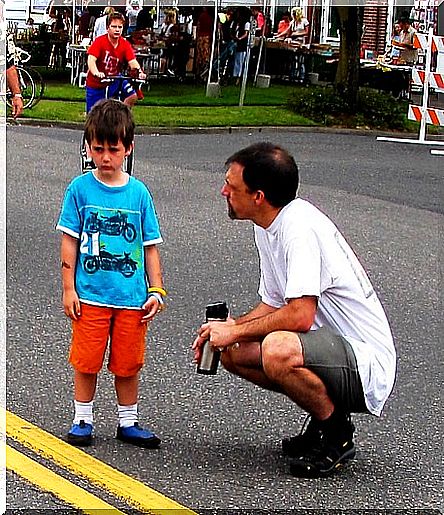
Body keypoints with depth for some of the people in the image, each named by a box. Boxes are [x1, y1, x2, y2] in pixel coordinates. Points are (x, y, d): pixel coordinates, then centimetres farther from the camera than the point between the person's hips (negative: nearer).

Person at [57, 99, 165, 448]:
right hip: (90, 294, -1)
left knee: (128, 363, 9)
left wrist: (155, 291, 2)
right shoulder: (81, 188, -3)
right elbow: (69, 242, 0)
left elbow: (150, 246, 6)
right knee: (87, 360, 4)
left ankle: (128, 423, 23)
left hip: (132, 296, 1)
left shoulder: (138, 192, 2)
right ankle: (83, 420, 20)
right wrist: (69, 289, -3)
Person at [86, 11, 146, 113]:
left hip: (114, 81, 3)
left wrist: (139, 72, -43)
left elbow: (132, 62, -20)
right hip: (95, 84, -3)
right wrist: (96, 73, -51)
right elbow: (91, 60, -30)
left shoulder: (125, 45, -9)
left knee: (132, 95, -19)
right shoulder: (99, 41, -19)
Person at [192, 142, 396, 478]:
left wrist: (235, 331, -16)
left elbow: (301, 315, -29)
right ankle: (325, 415, 13)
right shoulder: (267, 227, 9)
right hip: (330, 345, 10)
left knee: (277, 350, -34)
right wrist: (225, 330, -1)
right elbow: (273, 305, 17)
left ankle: (336, 433, -9)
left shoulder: (300, 226, -22)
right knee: (232, 352, 4)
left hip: (367, 363, -10)